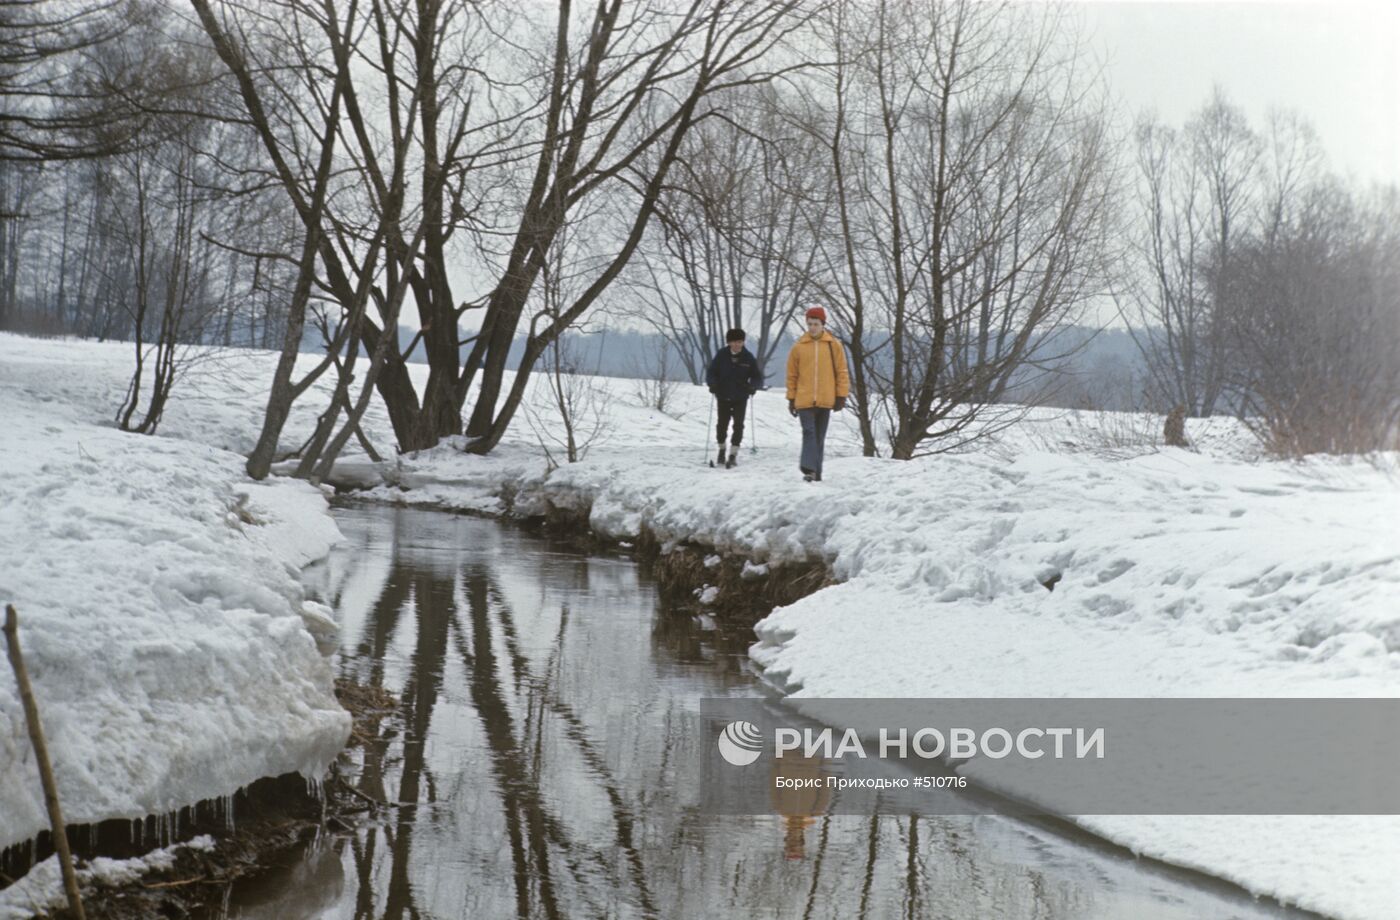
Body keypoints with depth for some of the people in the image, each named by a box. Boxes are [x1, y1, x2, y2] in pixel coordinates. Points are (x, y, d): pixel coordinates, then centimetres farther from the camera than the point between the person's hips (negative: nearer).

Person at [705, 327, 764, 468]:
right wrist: (713, 384, -17)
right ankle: (721, 450, 27)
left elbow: (758, 377, 3)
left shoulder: (748, 357, -3)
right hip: (723, 397, 1)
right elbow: (711, 373, 3)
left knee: (738, 425, -7)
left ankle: (733, 454, -1)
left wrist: (751, 385, -18)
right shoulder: (721, 355, -3)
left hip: (740, 398, -1)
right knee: (722, 424, 5)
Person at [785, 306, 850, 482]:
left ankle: (815, 472, 15)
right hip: (804, 400, -1)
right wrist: (791, 399, 5)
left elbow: (841, 372, 5)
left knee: (819, 437, 8)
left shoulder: (833, 345, 3)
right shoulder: (798, 346, 3)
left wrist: (841, 396, -1)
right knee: (809, 433, -15)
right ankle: (809, 468, -25)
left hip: (825, 400, 1)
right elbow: (792, 375, 7)